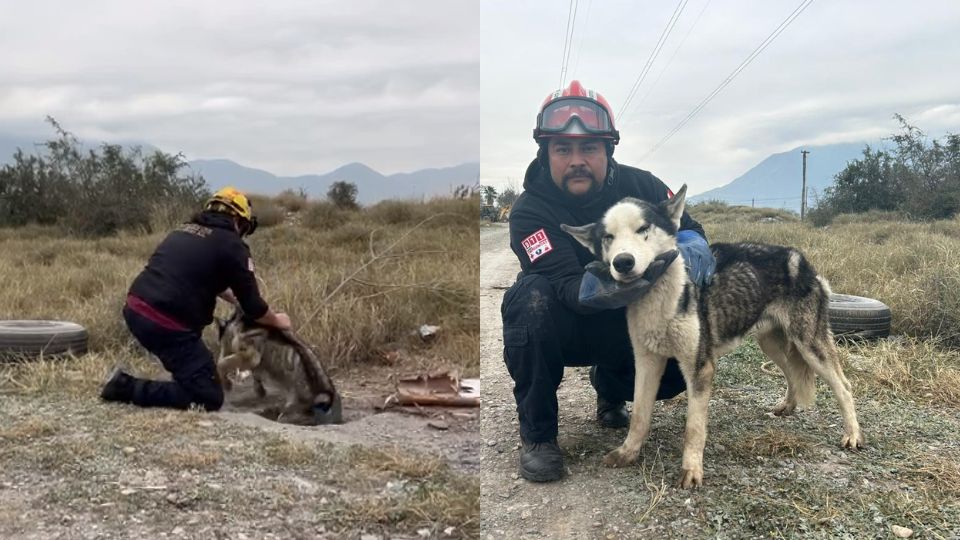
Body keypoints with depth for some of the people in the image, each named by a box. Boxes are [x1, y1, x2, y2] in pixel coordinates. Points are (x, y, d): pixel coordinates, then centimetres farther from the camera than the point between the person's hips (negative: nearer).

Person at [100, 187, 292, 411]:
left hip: (134, 309, 9)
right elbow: (253, 307, 1)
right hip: (165, 324, -9)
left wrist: (235, 299, 38)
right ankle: (127, 387, -5)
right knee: (210, 398, -2)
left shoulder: (185, 229, 19)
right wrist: (277, 320, 20)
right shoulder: (232, 244, -4)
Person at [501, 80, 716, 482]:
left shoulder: (638, 185, -11)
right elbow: (568, 288, -33)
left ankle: (611, 395, 16)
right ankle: (536, 433, -17)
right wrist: (602, 288, -56)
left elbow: (687, 227, -6)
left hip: (628, 326, 4)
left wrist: (691, 248, -32)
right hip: (565, 329, -3)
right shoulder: (530, 211, -23)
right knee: (531, 299, -35)